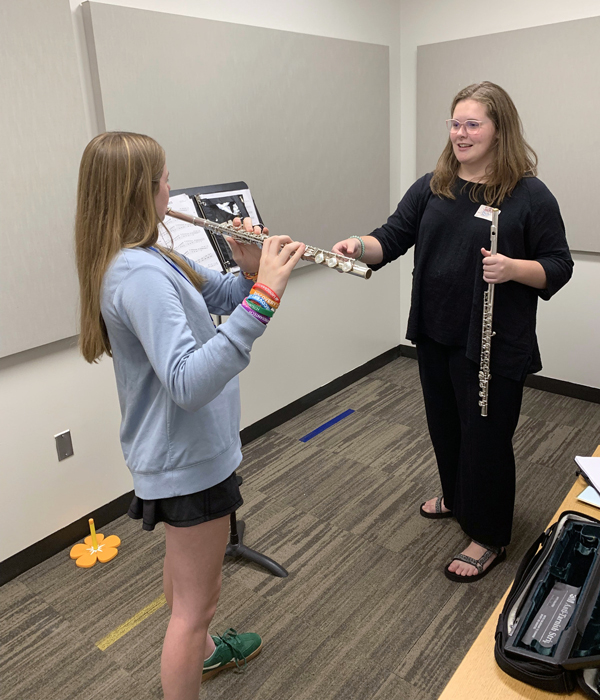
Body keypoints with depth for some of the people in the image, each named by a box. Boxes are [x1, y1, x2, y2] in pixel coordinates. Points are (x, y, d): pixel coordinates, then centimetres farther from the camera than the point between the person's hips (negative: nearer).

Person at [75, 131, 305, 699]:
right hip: (188, 459, -11)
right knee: (197, 599, 8)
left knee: (183, 562, 31)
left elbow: (216, 298, 9)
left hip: (180, 451, 11)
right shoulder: (139, 275, -29)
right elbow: (188, 383, -40)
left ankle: (202, 650, 56)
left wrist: (249, 273, -12)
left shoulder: (150, 257, 2)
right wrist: (262, 296, -42)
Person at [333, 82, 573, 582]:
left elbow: (558, 267, -6)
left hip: (493, 345, -5)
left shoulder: (530, 195, -7)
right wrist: (360, 245, -22)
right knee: (445, 425, 20)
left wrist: (512, 268, -25)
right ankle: (457, 498, 47)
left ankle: (489, 538, 26)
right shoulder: (432, 187, 6)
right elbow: (393, 238, -1)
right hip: (435, 335, 5)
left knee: (485, 437, 6)